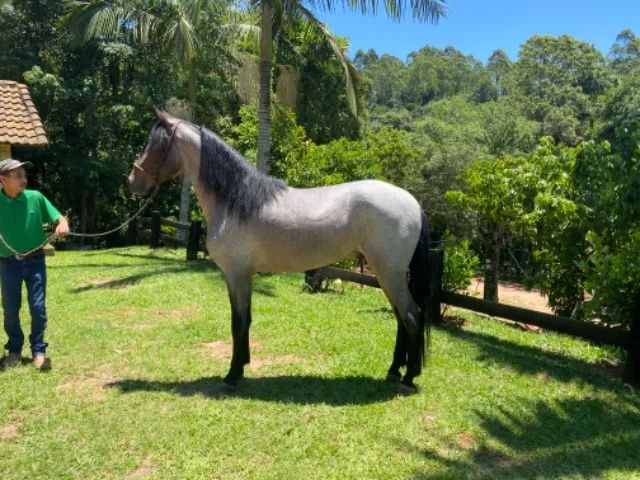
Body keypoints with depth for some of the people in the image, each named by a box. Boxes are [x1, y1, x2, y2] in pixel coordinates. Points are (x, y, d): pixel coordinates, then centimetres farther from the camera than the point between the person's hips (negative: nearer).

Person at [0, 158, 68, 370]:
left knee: (38, 306, -1)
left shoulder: (35, 197, -7)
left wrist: (62, 224, -25)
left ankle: (38, 350, 13)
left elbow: (58, 218, -4)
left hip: (35, 260, 0)